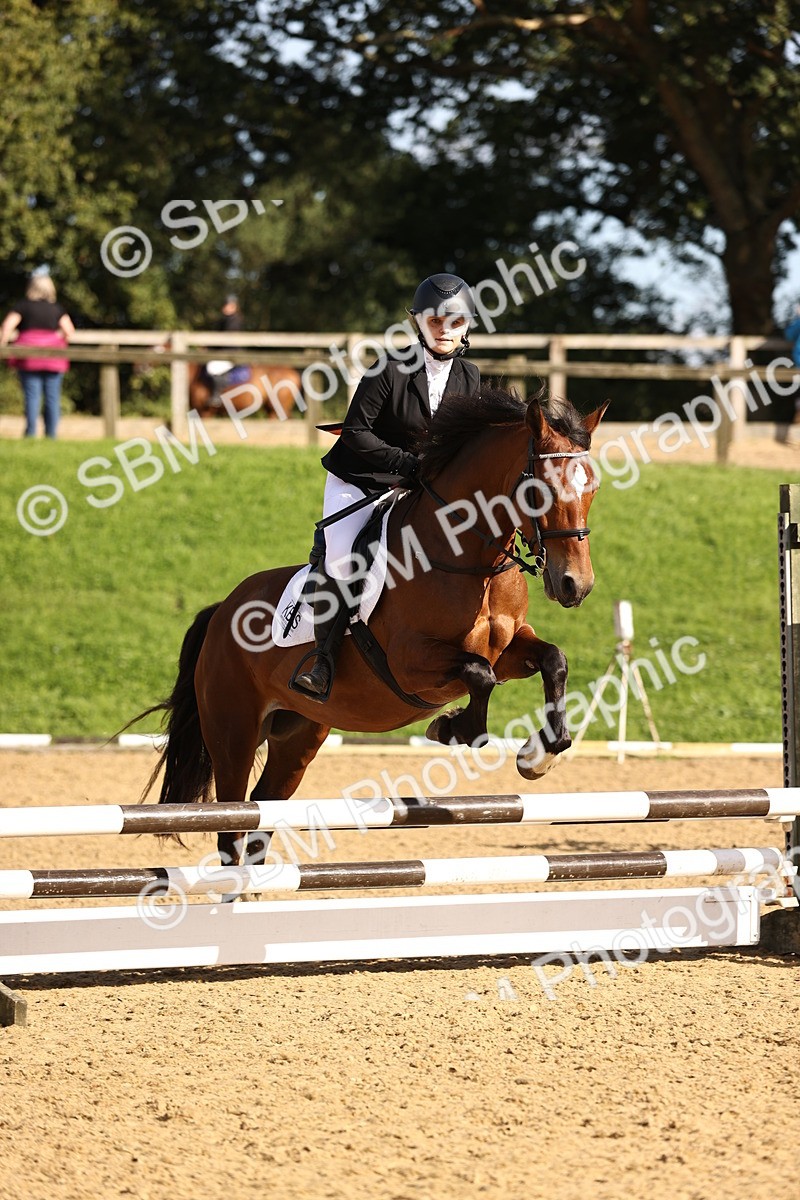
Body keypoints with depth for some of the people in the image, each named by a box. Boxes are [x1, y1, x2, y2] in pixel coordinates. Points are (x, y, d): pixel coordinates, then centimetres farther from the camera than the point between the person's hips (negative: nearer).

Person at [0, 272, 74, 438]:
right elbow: (69, 331, 5)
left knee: (32, 396, -3)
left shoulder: (23, 306, 1)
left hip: (30, 356, -2)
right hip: (53, 359, 2)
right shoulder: (56, 308, 10)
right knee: (52, 398, 4)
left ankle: (31, 433, -10)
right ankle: (51, 434, 2)